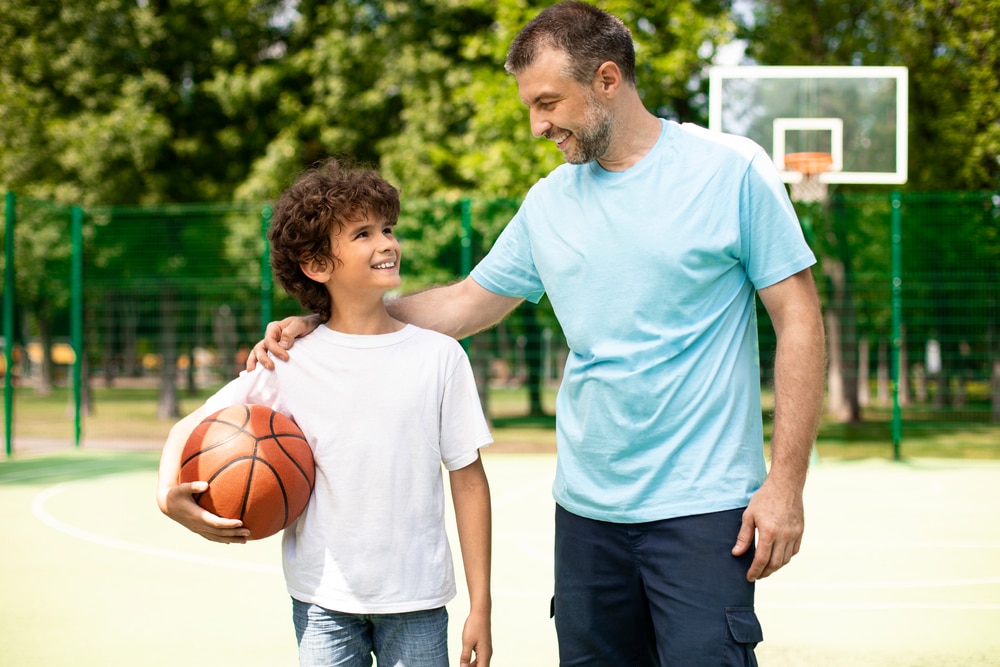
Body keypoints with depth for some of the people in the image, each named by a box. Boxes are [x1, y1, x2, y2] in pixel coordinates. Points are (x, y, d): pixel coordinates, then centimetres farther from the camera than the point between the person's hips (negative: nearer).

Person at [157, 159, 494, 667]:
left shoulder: (439, 356, -2)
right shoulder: (292, 364, -2)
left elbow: (469, 479, 0)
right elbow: (193, 426, 8)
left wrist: (481, 607, -1)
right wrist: (169, 492, -14)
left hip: (416, 604, 0)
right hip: (323, 601, 0)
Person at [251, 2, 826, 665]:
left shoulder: (731, 169, -6)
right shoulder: (549, 201, 8)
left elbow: (798, 318, -6)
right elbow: (467, 303, 17)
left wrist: (785, 483, -11)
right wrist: (319, 326, 9)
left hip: (702, 509, -5)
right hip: (586, 507, 5)